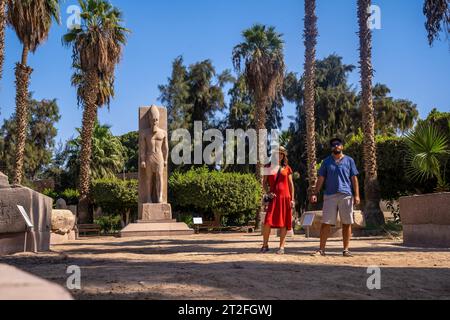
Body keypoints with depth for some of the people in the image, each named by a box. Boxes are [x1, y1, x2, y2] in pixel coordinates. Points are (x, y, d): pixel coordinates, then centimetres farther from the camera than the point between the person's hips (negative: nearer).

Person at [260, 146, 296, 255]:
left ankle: (282, 247, 7)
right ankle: (265, 245, 4)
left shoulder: (287, 168, 8)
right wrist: (268, 192, -7)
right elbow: (265, 182, 11)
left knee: (283, 222, 1)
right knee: (268, 221, -9)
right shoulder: (269, 168, 9)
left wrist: (292, 199, 3)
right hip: (273, 197, 0)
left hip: (285, 197, 1)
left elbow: (291, 184, 9)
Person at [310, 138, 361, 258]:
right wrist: (315, 194, 1)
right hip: (329, 196, 0)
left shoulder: (349, 160, 10)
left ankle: (346, 249, 12)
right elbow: (321, 179, 10)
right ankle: (322, 250, 1)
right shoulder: (327, 161, 12)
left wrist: (356, 195, -3)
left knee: (347, 223, 3)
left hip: (346, 195, 0)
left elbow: (354, 179, 7)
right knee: (326, 223, -2)